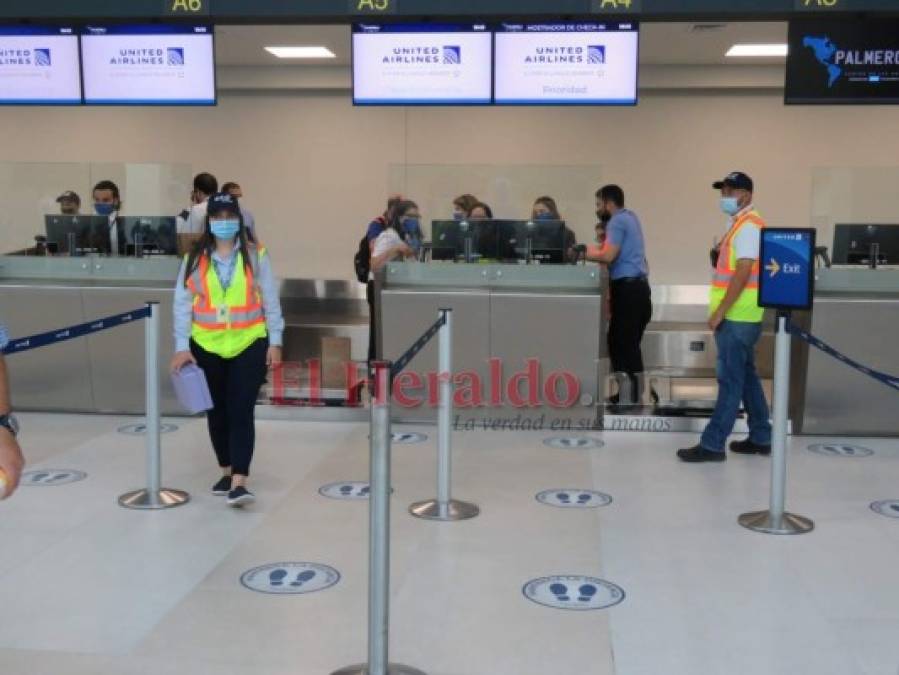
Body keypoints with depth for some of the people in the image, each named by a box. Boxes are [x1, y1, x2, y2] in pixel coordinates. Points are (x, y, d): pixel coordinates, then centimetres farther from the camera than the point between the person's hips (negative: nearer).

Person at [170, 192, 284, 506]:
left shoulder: (256, 256, 0)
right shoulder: (194, 259, 1)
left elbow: (270, 300, 2)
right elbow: (182, 304, 1)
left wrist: (275, 341, 0)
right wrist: (181, 347, -4)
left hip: (249, 344, -2)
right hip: (207, 346, 2)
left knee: (241, 412, -8)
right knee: (216, 412, 14)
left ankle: (239, 482, -12)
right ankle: (227, 472, 30)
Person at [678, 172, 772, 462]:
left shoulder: (748, 226, -14)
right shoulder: (740, 224, 18)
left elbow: (743, 273, -21)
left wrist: (720, 311, -21)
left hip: (737, 317, -10)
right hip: (738, 316, 10)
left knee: (730, 381, -7)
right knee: (746, 376, 14)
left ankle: (713, 444, -5)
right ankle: (760, 438, 21)